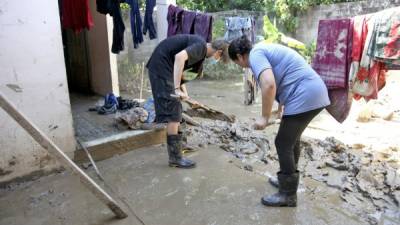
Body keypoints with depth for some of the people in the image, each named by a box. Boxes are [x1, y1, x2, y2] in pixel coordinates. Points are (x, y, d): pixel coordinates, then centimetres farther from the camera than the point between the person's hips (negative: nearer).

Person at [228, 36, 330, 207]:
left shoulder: (255, 54, -9)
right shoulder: (264, 48, 21)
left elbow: (269, 84, -26)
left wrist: (264, 117, -16)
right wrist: (281, 104, 45)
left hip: (304, 97, -10)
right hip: (314, 93, 10)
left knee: (283, 144, -1)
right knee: (292, 139, 21)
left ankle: (288, 194, 10)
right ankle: (288, 179, 36)